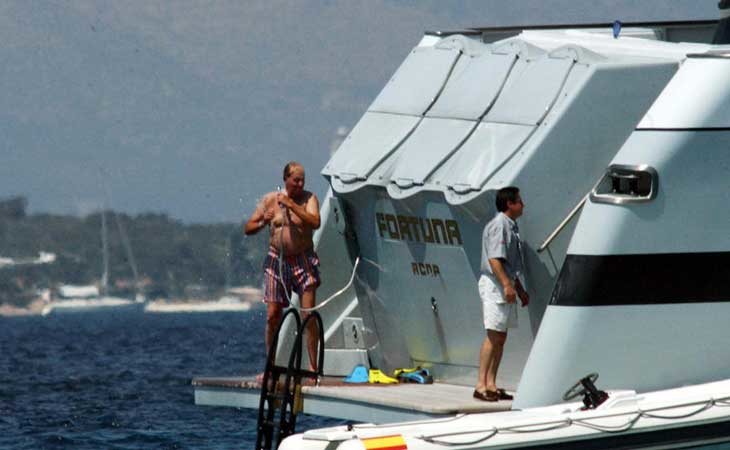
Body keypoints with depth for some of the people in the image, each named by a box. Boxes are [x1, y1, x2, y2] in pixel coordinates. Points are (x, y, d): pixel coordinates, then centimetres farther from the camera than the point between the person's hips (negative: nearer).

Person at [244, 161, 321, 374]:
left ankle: (313, 367, -5)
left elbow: (315, 223, -20)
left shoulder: (308, 198, -2)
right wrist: (262, 222, -15)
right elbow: (248, 228, 6)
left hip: (303, 260, -2)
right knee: (272, 316, 1)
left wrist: (291, 204, -23)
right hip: (277, 260, 2)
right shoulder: (270, 199, 3)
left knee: (309, 315, -9)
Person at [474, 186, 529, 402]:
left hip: (506, 285, 10)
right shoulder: (498, 225, -13)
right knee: (493, 336, -12)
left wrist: (520, 288, 26)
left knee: (500, 337, 9)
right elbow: (494, 259, -22)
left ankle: (491, 385, 11)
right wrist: (507, 285, -27)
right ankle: (481, 385, -13)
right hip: (494, 285, -10)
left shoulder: (511, 226, 19)